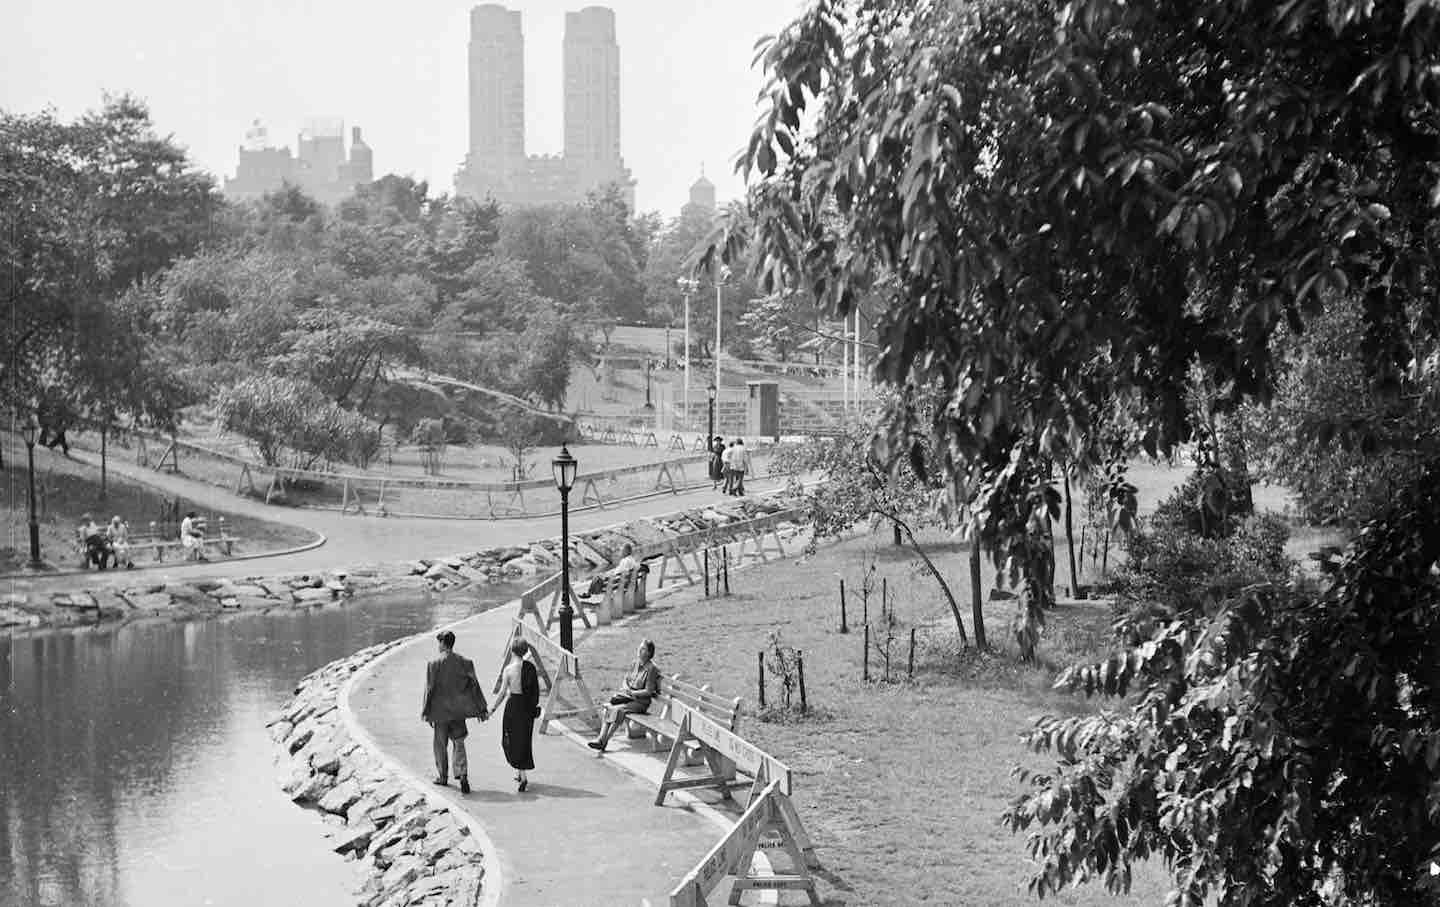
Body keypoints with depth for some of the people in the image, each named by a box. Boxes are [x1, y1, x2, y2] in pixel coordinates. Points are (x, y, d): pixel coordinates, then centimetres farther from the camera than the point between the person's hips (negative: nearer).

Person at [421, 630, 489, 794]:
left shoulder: (434, 664, -11)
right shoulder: (465, 662, -2)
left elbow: (429, 689, -9)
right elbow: (475, 686, -1)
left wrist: (426, 712, -1)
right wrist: (481, 709, 4)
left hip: (440, 711, -3)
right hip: (458, 711, 3)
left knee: (440, 745, 13)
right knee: (458, 743, 9)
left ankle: (442, 776, 24)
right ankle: (462, 774, -10)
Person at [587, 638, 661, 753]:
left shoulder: (651, 668, -12)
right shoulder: (636, 663, 11)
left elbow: (648, 691, -15)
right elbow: (627, 679, 20)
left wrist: (632, 692, -15)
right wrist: (626, 688, -1)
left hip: (640, 702, -7)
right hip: (628, 696, 7)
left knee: (618, 710, -29)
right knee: (608, 708, -19)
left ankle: (605, 741, -26)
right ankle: (601, 738, -27)